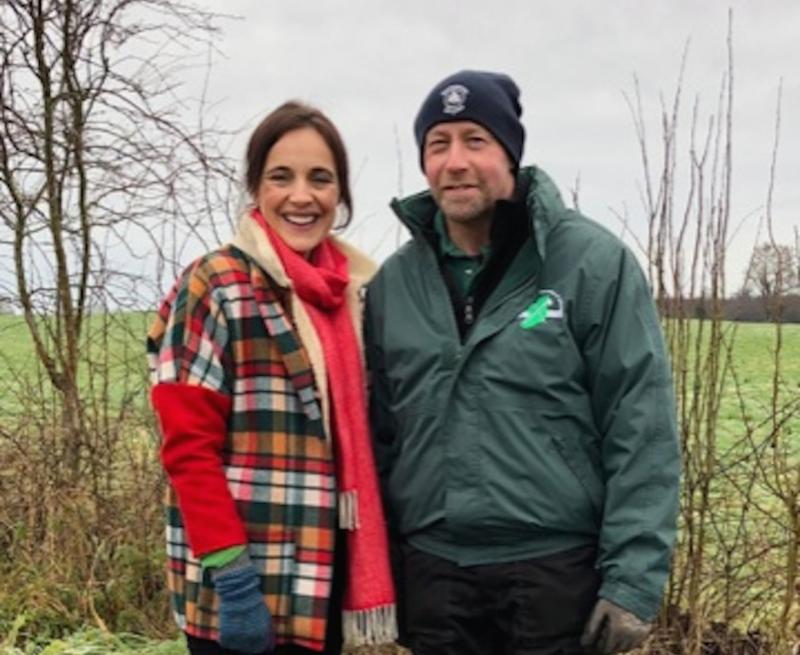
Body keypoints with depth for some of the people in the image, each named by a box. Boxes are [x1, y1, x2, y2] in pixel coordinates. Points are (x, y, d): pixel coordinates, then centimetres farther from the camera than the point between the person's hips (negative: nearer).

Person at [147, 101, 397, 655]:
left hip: (325, 575, 6)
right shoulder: (217, 288, -10)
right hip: (244, 590, -6)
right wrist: (231, 575, -18)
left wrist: (374, 557, 10)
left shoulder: (356, 290, 8)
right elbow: (187, 447, -14)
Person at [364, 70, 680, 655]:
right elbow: (378, 433, 11)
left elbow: (642, 427, -8)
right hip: (432, 572, 4)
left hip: (558, 570, -3)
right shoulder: (393, 283, 6)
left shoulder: (592, 262, -6)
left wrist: (635, 577, -12)